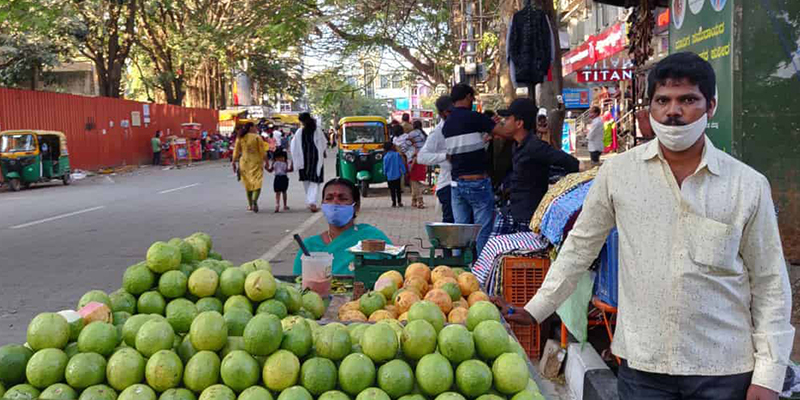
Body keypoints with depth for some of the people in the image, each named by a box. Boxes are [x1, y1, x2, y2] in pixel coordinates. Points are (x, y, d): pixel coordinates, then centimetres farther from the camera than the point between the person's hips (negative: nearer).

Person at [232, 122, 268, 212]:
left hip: (244, 162, 3)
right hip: (256, 162, -3)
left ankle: (250, 205, 21)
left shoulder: (240, 138, 3)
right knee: (257, 182, -2)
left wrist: (234, 162, 7)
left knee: (248, 184, 15)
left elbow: (236, 151, 2)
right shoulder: (257, 137, -5)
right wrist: (266, 161, 1)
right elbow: (262, 151, -6)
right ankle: (254, 200, -28)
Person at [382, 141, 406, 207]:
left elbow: (385, 167, -1)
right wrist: (404, 172, 3)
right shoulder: (397, 154, -8)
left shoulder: (385, 157, -8)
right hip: (397, 175, 0)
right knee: (398, 189, 12)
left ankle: (394, 203, 6)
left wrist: (385, 173, 16)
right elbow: (401, 164, -5)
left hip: (389, 176, 0)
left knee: (392, 190, 7)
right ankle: (399, 202, 12)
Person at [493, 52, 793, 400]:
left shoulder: (748, 185, -2)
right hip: (642, 366, 1)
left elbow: (769, 284, 1)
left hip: (725, 371, 0)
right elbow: (580, 246, 8)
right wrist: (535, 310, 7)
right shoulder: (618, 172, -2)